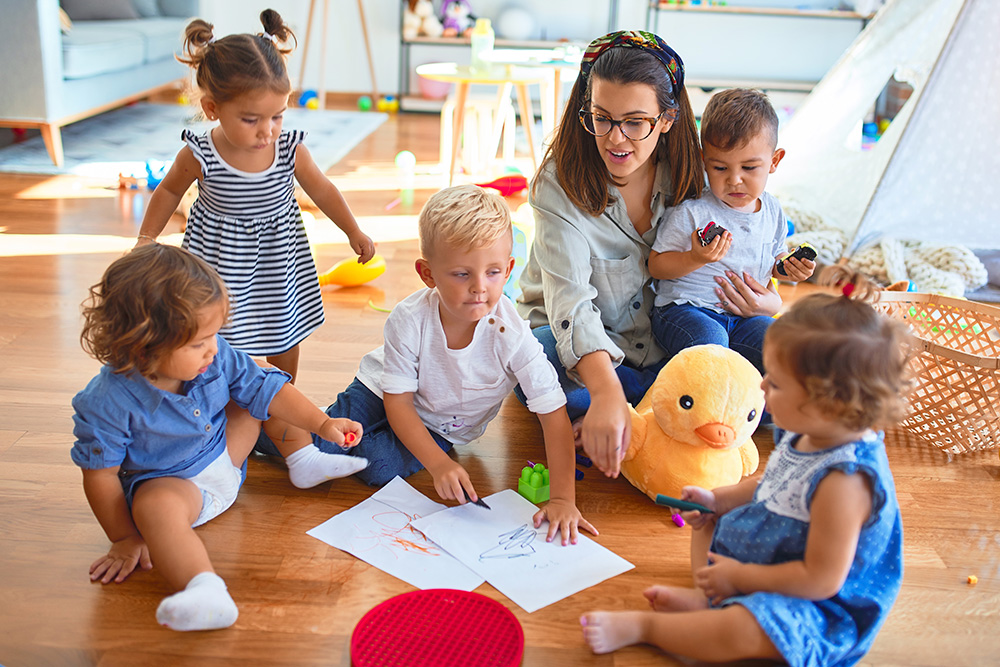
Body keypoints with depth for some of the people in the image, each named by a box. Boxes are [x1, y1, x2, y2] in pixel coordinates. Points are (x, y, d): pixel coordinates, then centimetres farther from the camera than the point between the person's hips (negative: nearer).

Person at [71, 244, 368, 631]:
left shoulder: (217, 357, -15)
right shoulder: (109, 402, -29)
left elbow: (266, 389, -3)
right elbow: (100, 475, -19)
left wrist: (321, 423, -9)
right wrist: (124, 538, -15)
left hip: (225, 456, 6)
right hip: (169, 481, -6)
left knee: (266, 377, 5)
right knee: (154, 504, -41)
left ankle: (302, 461, 17)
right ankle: (204, 589, -60)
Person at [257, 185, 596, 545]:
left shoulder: (512, 336, -31)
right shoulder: (408, 320, -29)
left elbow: (554, 414, -28)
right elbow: (398, 401, -20)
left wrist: (563, 498, -34)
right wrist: (438, 464, -32)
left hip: (444, 429, 0)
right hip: (383, 394, 0)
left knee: (380, 466, -24)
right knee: (319, 448, -15)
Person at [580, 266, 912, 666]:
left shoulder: (844, 480, -36)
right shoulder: (802, 435, -7)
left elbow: (821, 579, -31)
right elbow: (773, 487, 15)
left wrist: (740, 576, -21)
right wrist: (718, 499, 3)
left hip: (820, 607, -11)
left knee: (742, 630, -36)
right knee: (707, 518, 21)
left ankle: (641, 627, -18)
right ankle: (709, 597, -1)